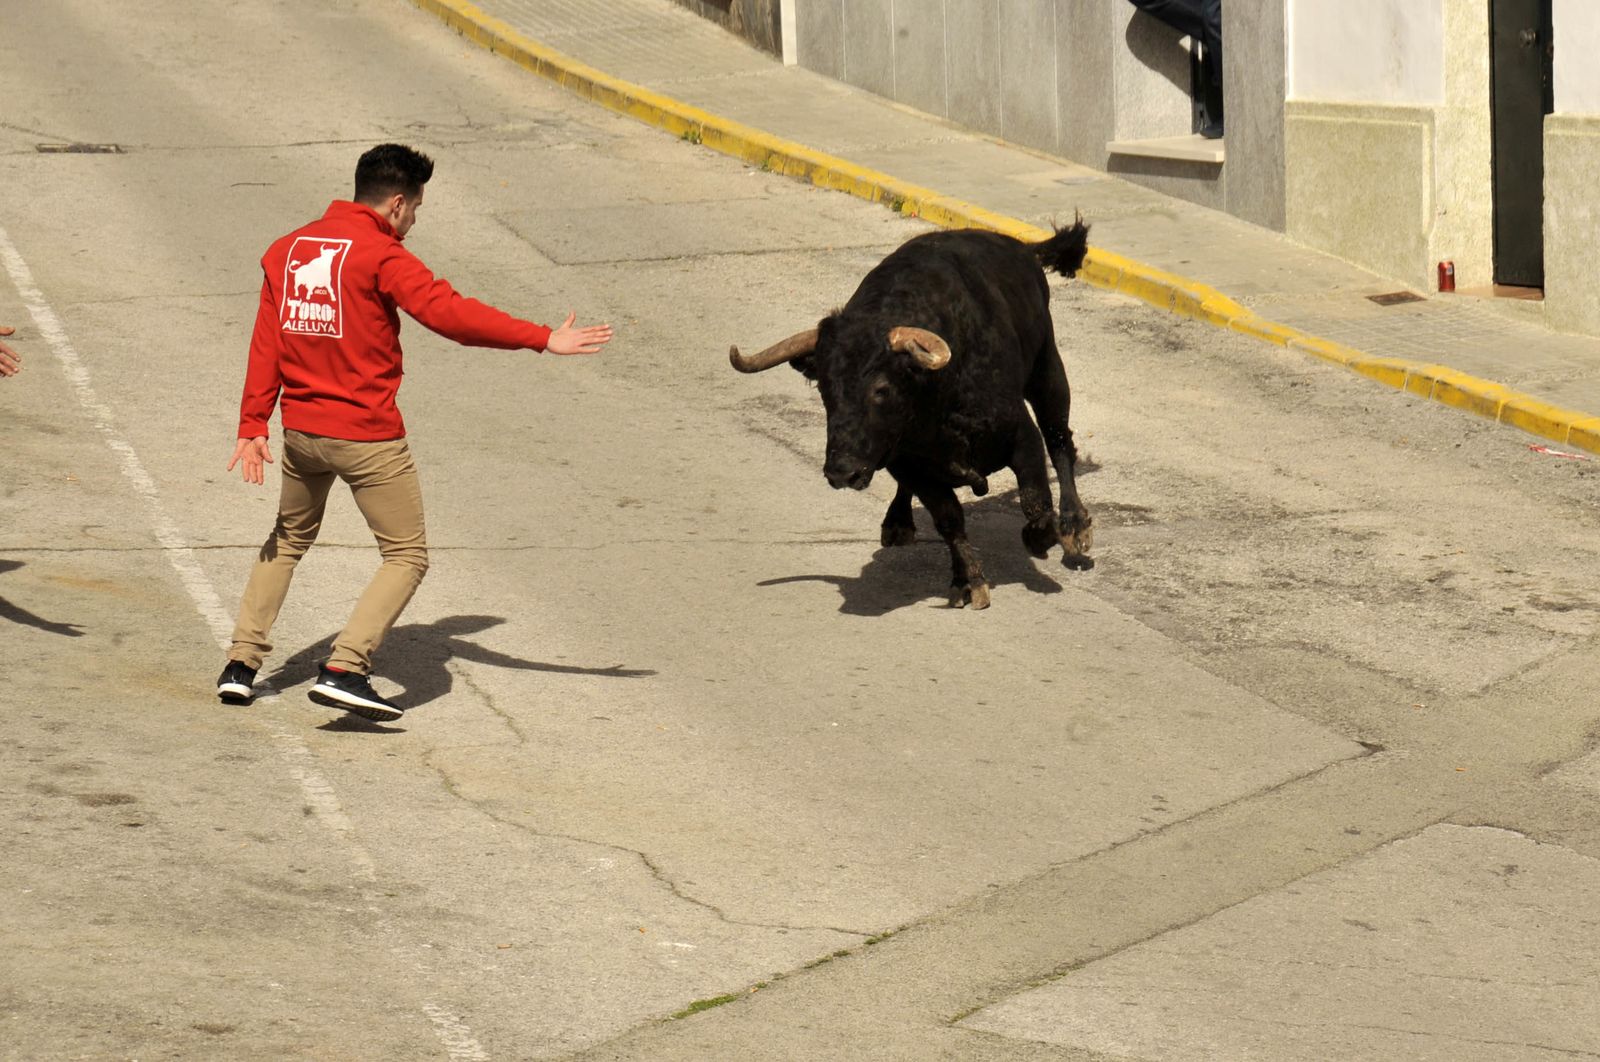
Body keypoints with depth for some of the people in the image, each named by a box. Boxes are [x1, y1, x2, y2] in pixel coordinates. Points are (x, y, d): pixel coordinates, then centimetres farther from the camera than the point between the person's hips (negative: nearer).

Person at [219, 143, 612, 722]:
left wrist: (253, 425, 8)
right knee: (407, 557, 3)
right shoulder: (380, 254, -14)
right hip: (366, 435, -7)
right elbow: (448, 311, -24)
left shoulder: (288, 249, 7)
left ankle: (241, 664, 24)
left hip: (301, 430, 7)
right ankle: (344, 668, -11)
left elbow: (266, 343, 7)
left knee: (288, 539, 27)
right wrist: (542, 339, -26)